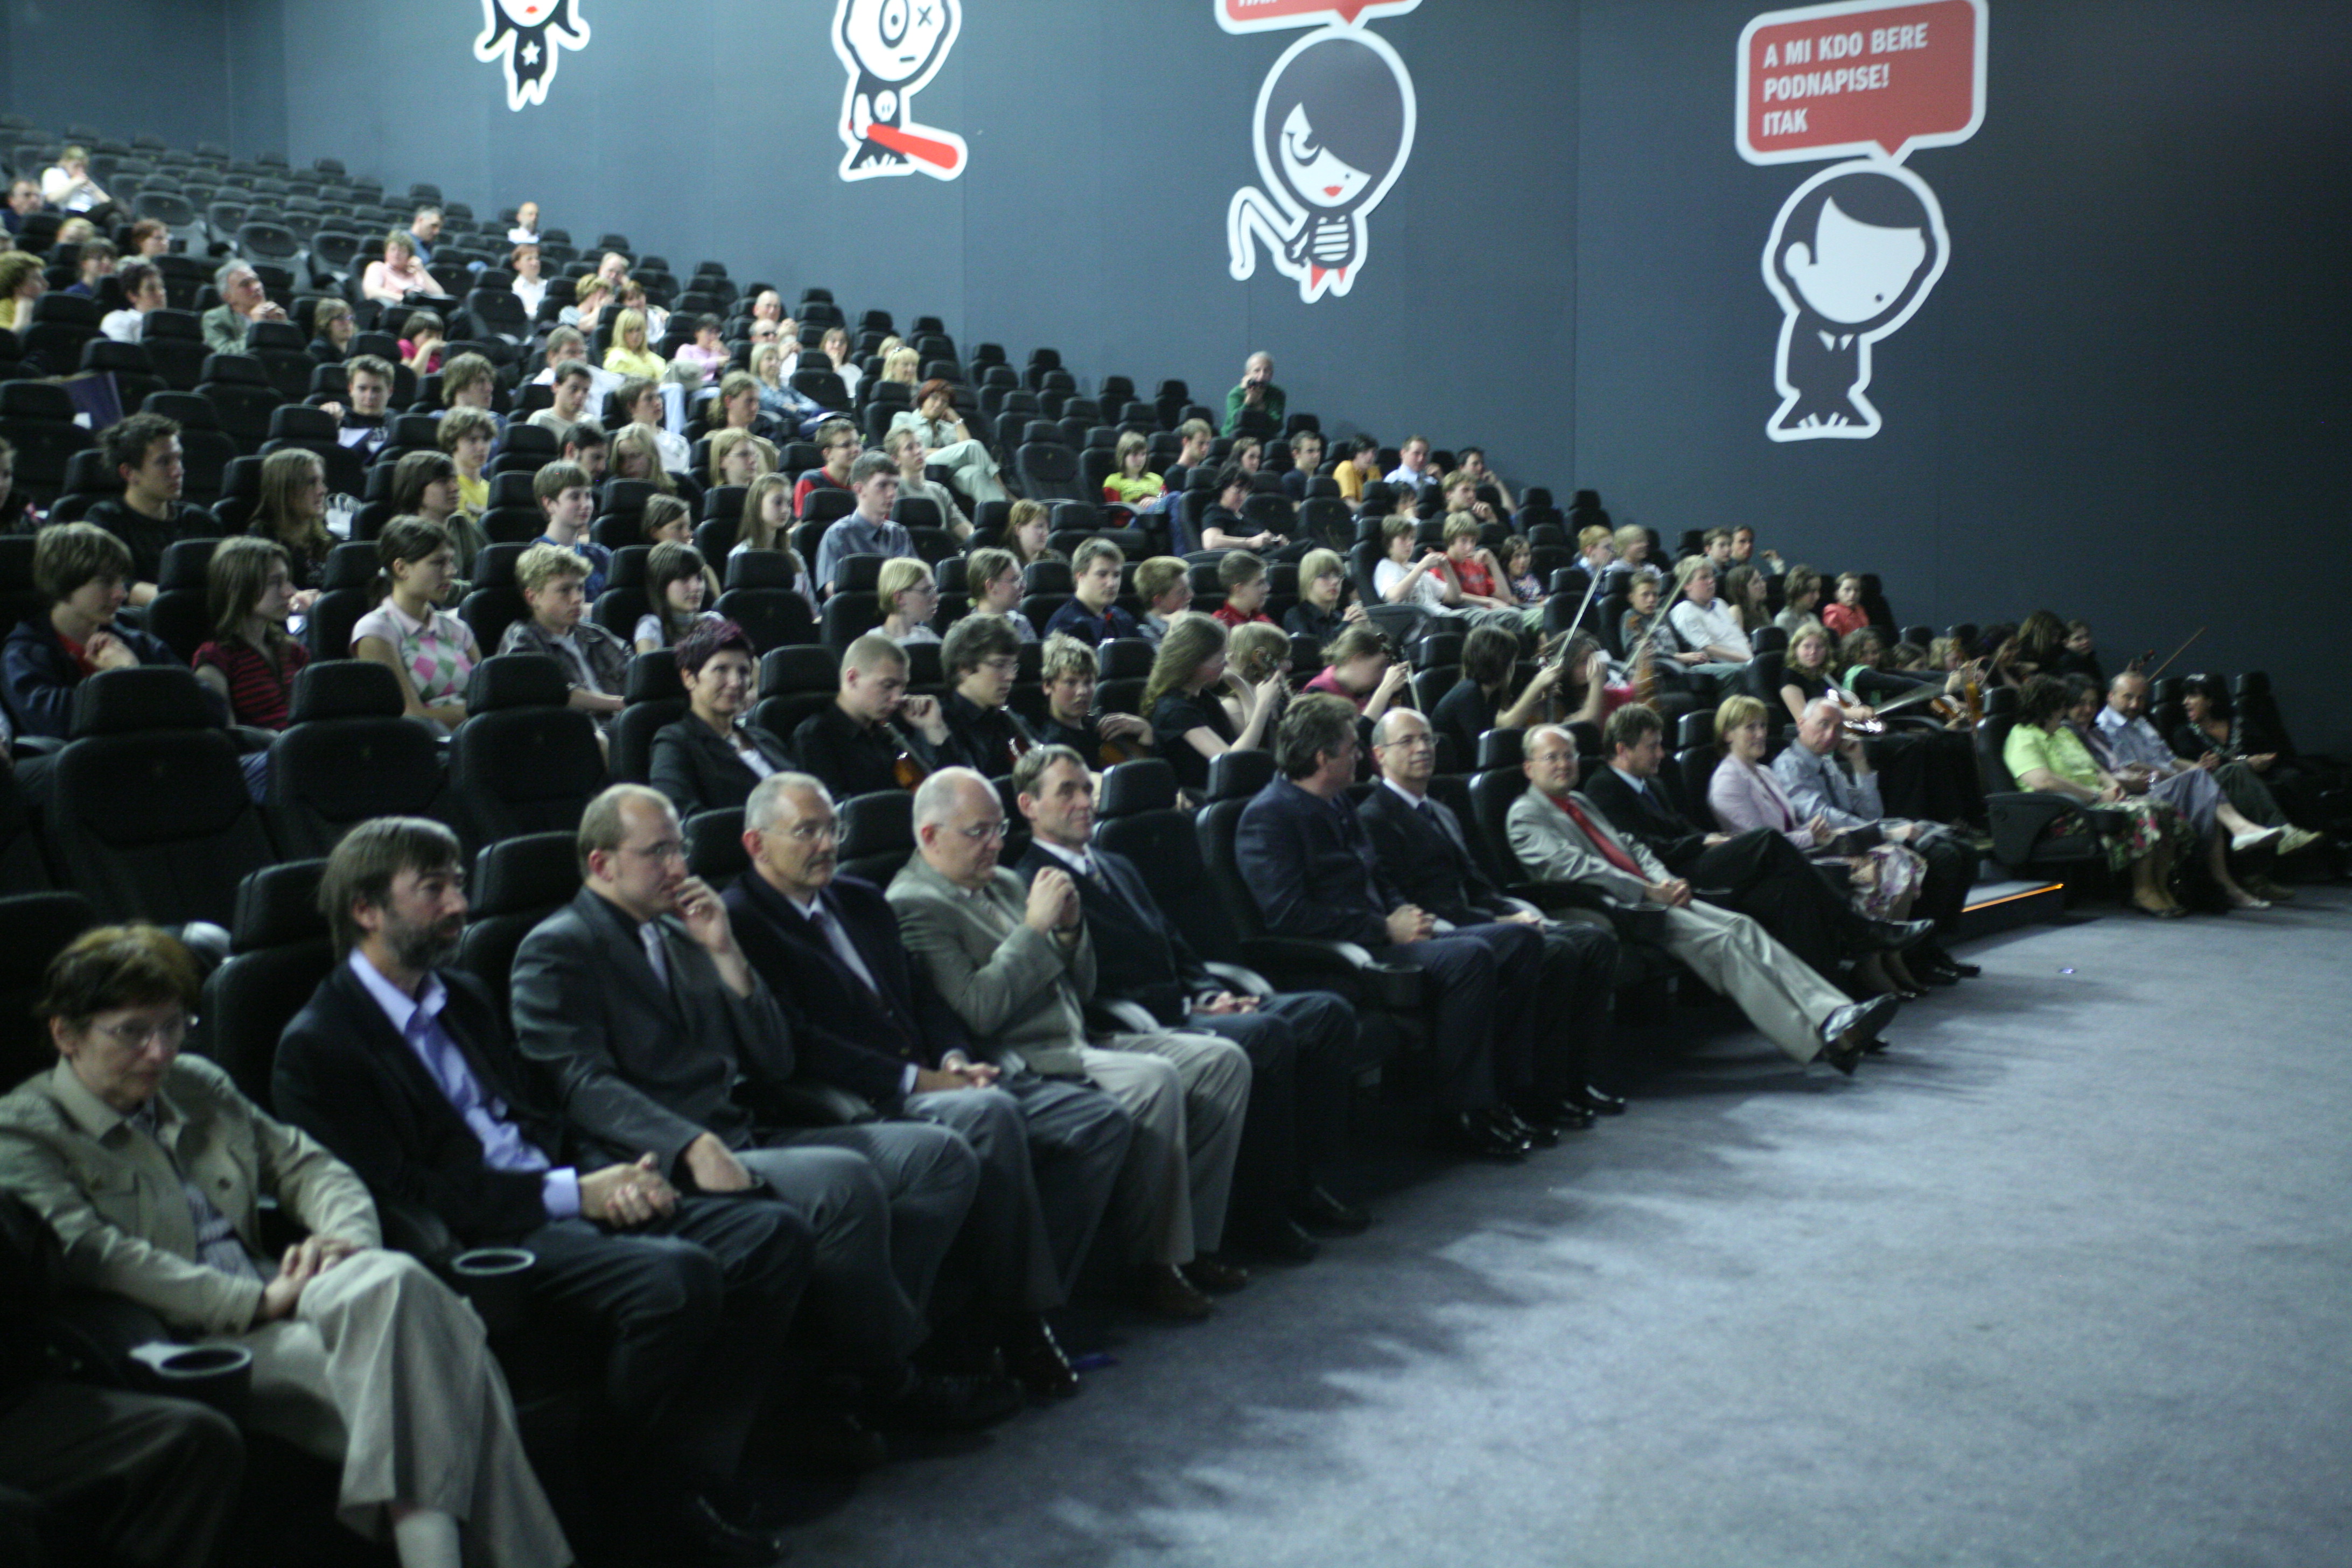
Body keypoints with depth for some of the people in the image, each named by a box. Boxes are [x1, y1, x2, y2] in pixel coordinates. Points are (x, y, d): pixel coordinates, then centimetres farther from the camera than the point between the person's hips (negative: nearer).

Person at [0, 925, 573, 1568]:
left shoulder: (198, 1085, 21)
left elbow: (308, 1166, 21)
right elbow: (91, 1254, -12)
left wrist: (349, 1237, -3)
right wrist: (258, 1303, -18)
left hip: (272, 1294, 6)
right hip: (190, 1344, -5)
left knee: (394, 1282, -30)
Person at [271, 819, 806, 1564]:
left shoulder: (466, 999, 22)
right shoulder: (317, 1046, -3)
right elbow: (401, 1194, -13)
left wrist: (614, 1174, 0)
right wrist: (570, 1193, -16)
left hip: (570, 1195, 8)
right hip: (484, 1244, -8)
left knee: (775, 1235, -12)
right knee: (679, 1275, -32)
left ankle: (685, 1478, -10)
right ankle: (612, 1494, -9)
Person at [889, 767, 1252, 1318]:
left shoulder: (1004, 883, 20)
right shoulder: (913, 905, -7)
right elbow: (978, 1011, -20)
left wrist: (1069, 930, 1)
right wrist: (1036, 927, -17)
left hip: (1078, 1044, 9)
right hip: (1016, 1064, -9)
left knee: (1223, 1061, -4)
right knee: (1155, 1080, -30)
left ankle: (1193, 1241, 0)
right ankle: (1153, 1263, -16)